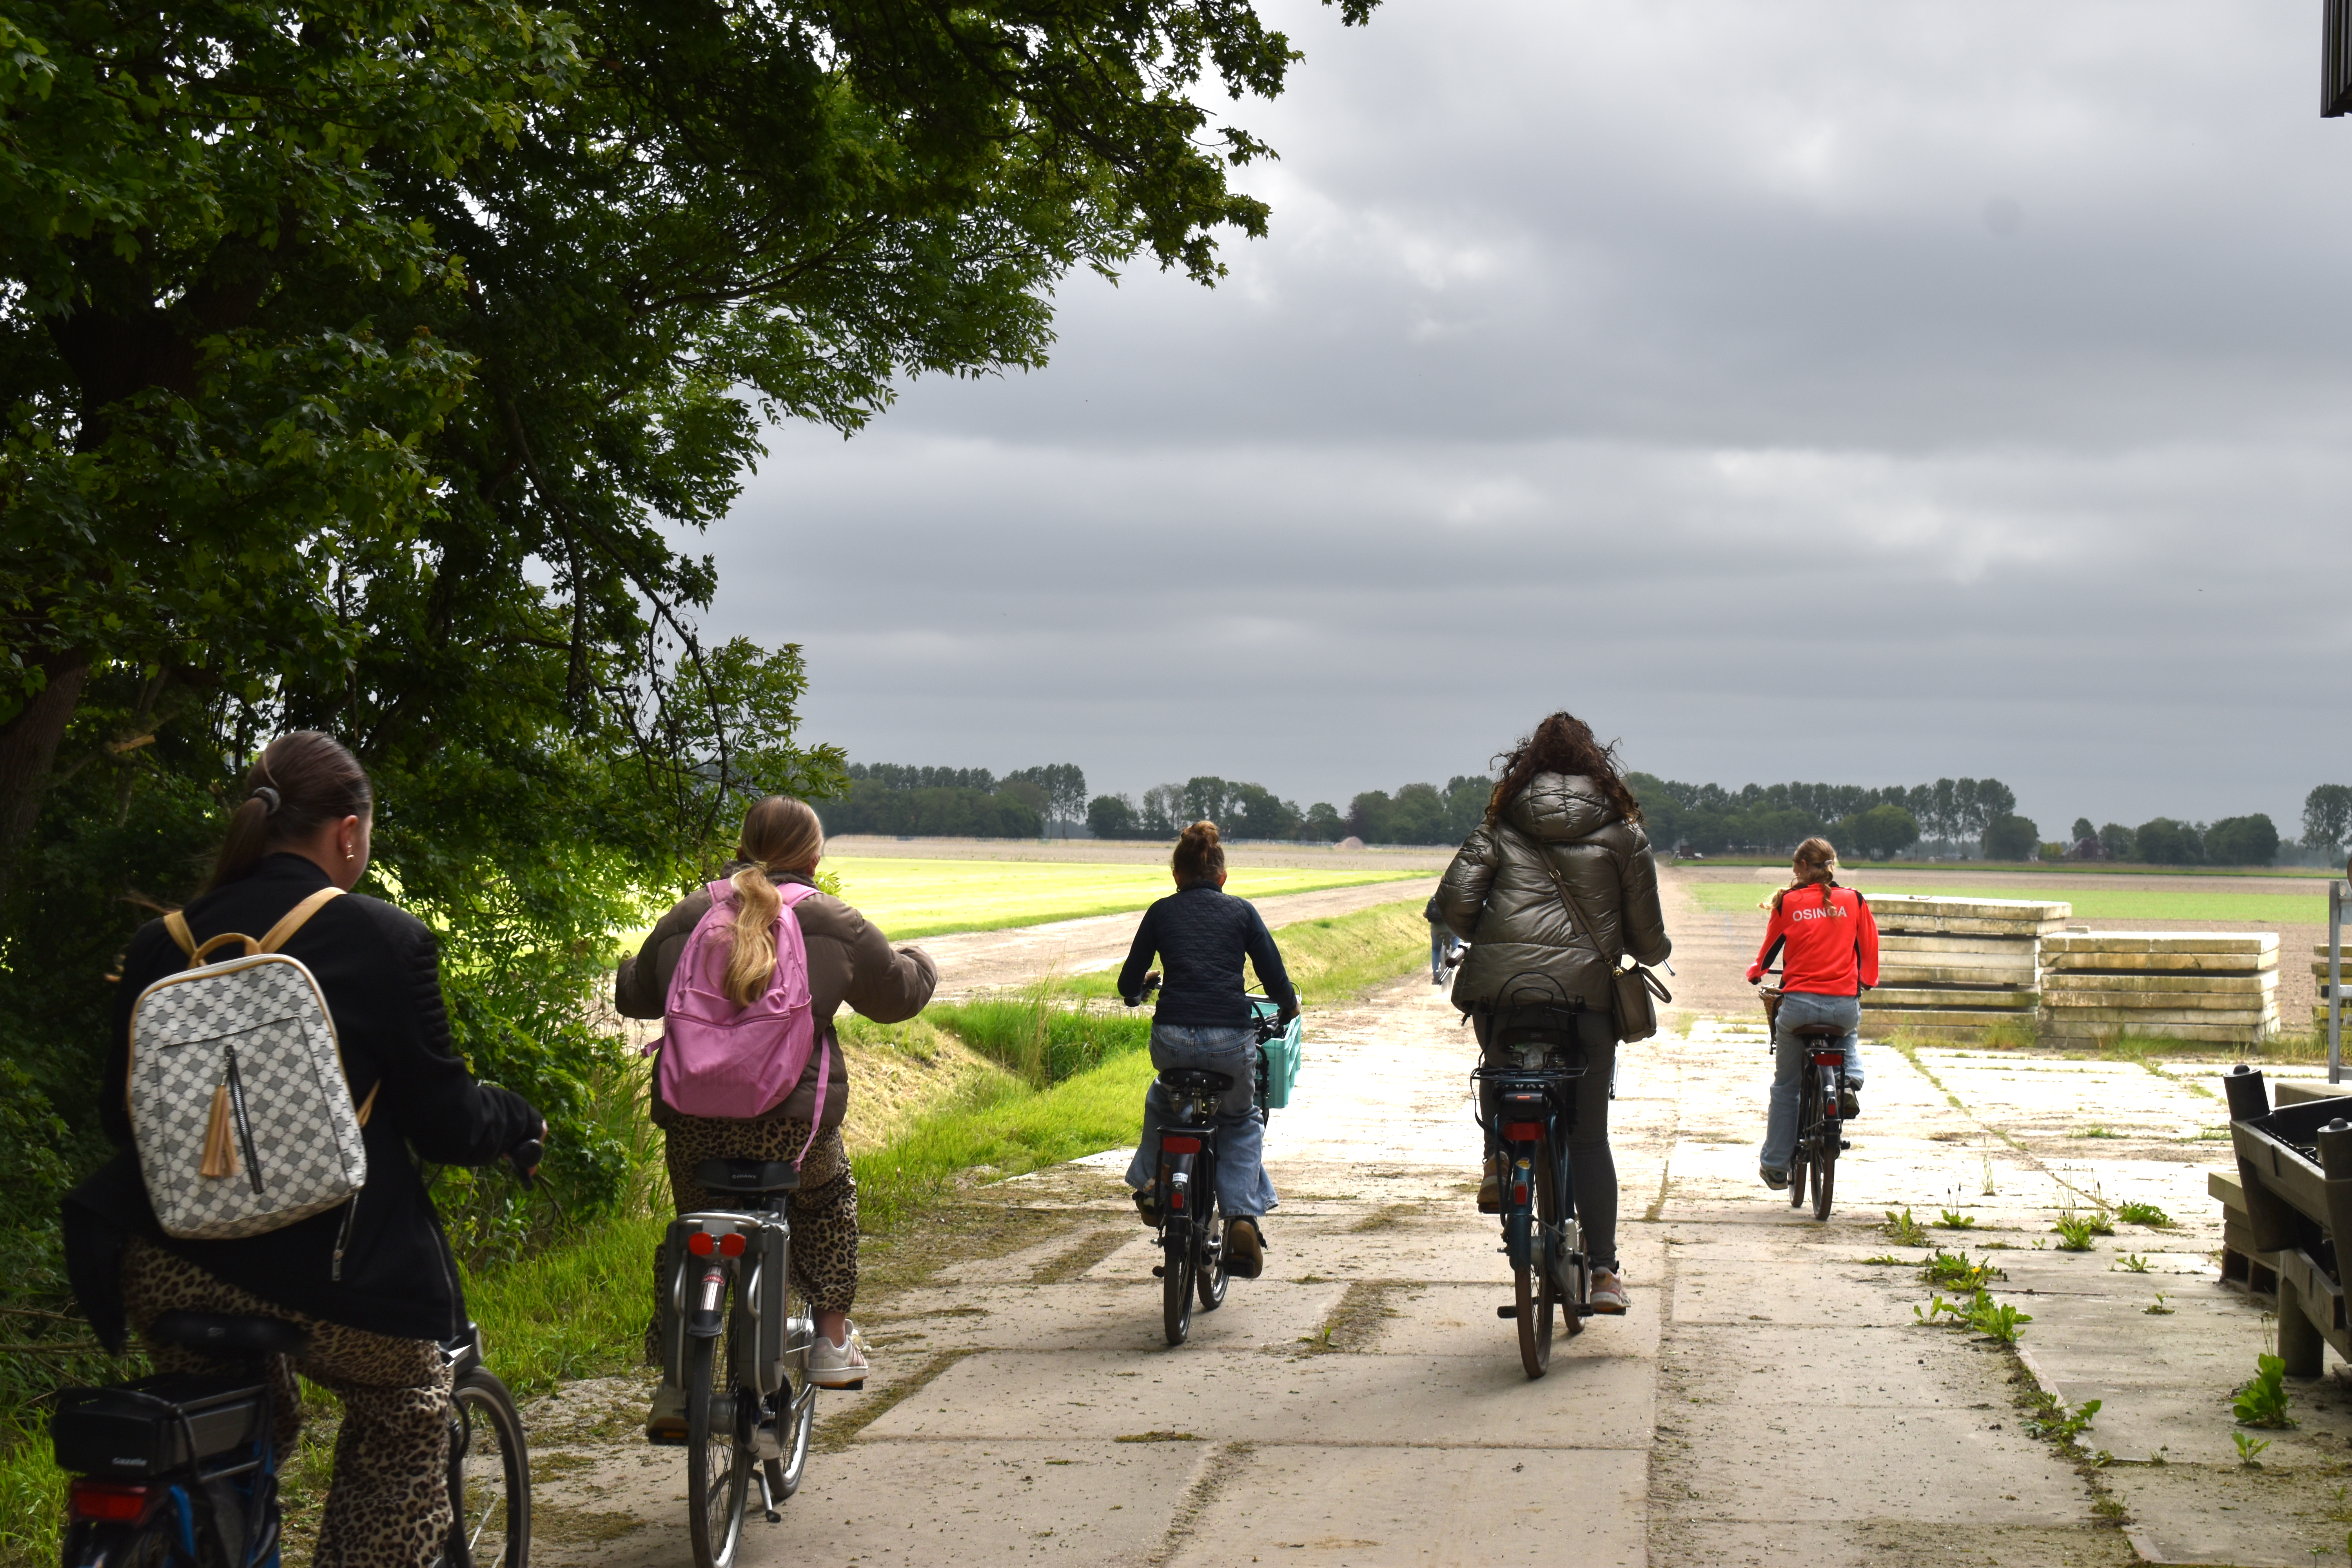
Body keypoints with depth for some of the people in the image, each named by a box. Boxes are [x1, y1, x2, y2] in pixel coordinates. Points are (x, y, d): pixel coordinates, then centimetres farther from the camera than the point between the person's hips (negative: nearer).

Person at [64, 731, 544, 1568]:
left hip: (167, 1271, 5)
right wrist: (520, 1118, 18)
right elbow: (445, 1125, -3)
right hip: (317, 1273, -4)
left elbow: (120, 1115, 14)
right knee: (407, 1419, 22)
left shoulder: (161, 944, 6)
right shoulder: (387, 940, -7)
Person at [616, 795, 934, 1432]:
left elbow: (633, 996, 20)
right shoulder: (833, 924, 3)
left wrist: (631, 970, 44)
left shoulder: (688, 915, 9)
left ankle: (675, 1384, 11)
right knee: (828, 1199, 28)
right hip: (792, 1118, -2)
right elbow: (896, 993, 15)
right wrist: (920, 963, 39)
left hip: (692, 1116, 2)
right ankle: (833, 1342, 27)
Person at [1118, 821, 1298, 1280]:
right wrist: (1289, 1007, 28)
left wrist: (1137, 992, 39)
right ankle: (1244, 1217, 7)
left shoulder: (1161, 912, 12)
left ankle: (1152, 1185, 29)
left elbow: (1129, 985, 15)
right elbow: (1274, 977, 6)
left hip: (1172, 1039, 1)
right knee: (1242, 1120, 25)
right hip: (1232, 1041, -1)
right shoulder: (1242, 912, 10)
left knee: (1160, 1100, 36)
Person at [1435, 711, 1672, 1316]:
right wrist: (1656, 953, 33)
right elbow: (1644, 924, 10)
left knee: (1501, 1071, 32)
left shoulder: (1503, 822, 11)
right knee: (1589, 1136, 6)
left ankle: (1499, 1161, 9)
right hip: (1585, 986, 0)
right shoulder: (1621, 828, 10)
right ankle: (1604, 1271, 4)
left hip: (1500, 983, 1)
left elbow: (1455, 898, 1)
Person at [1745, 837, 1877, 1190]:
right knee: (1850, 1035, 39)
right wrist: (1866, 982, 33)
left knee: (1785, 1086, 16)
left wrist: (1755, 972, 34)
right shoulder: (1854, 901, 5)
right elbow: (1869, 949, 12)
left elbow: (1770, 947, 12)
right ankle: (1850, 1082, 8)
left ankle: (1775, 1166, 18)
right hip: (1845, 1005, 1)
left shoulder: (1788, 902, 1)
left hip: (1799, 1004, -1)